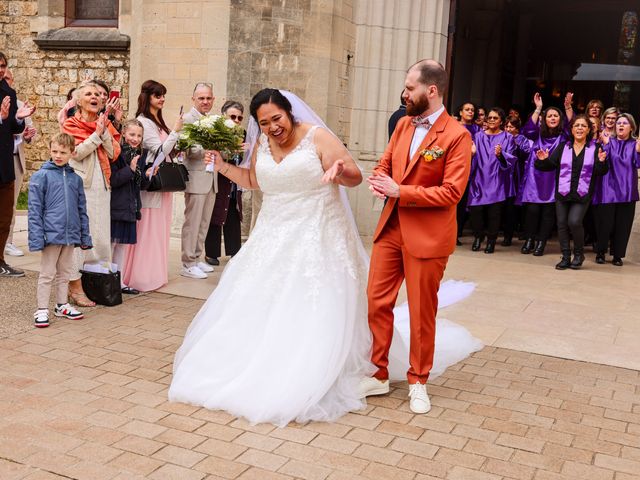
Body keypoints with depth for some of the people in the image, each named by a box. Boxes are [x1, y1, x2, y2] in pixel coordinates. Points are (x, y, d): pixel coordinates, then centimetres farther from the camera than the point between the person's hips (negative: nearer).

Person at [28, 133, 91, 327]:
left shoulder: (75, 179, 8)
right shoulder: (41, 176, -5)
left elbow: (82, 209, 13)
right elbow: (35, 209, -8)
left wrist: (85, 236, 12)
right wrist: (37, 238, -13)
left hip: (70, 235, 5)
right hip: (51, 234, -5)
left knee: (65, 272, 16)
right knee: (47, 274, 4)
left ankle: (62, 305, 29)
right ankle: (42, 310, 12)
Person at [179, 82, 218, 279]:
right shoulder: (188, 119, -8)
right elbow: (190, 151, -18)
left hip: (211, 178, 8)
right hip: (196, 179, -8)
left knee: (204, 223, 14)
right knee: (192, 223, -3)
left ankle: (197, 258, 24)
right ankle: (188, 264, 3)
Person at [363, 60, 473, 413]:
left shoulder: (457, 135, -13)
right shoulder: (404, 123, 8)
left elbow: (452, 192, -18)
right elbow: (385, 162, 17)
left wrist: (400, 191, -20)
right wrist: (377, 181, -8)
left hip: (427, 235, -6)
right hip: (390, 227, 6)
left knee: (421, 312, 8)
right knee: (376, 302, 8)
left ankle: (418, 382, 26)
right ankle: (378, 375, 23)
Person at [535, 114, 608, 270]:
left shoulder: (595, 148, 1)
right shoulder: (562, 147, 7)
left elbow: (601, 172, -3)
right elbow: (550, 166, 4)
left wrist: (602, 162, -23)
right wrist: (543, 160, -16)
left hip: (582, 194, -3)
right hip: (562, 193, 3)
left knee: (574, 222, -17)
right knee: (562, 224, 3)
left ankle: (579, 253, 7)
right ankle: (566, 257, 16)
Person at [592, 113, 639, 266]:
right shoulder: (609, 142, 6)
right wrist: (605, 144, -17)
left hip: (626, 191, 1)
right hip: (608, 190, -1)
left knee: (623, 224, 2)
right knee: (605, 223, -3)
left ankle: (618, 255, 13)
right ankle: (600, 252, 13)